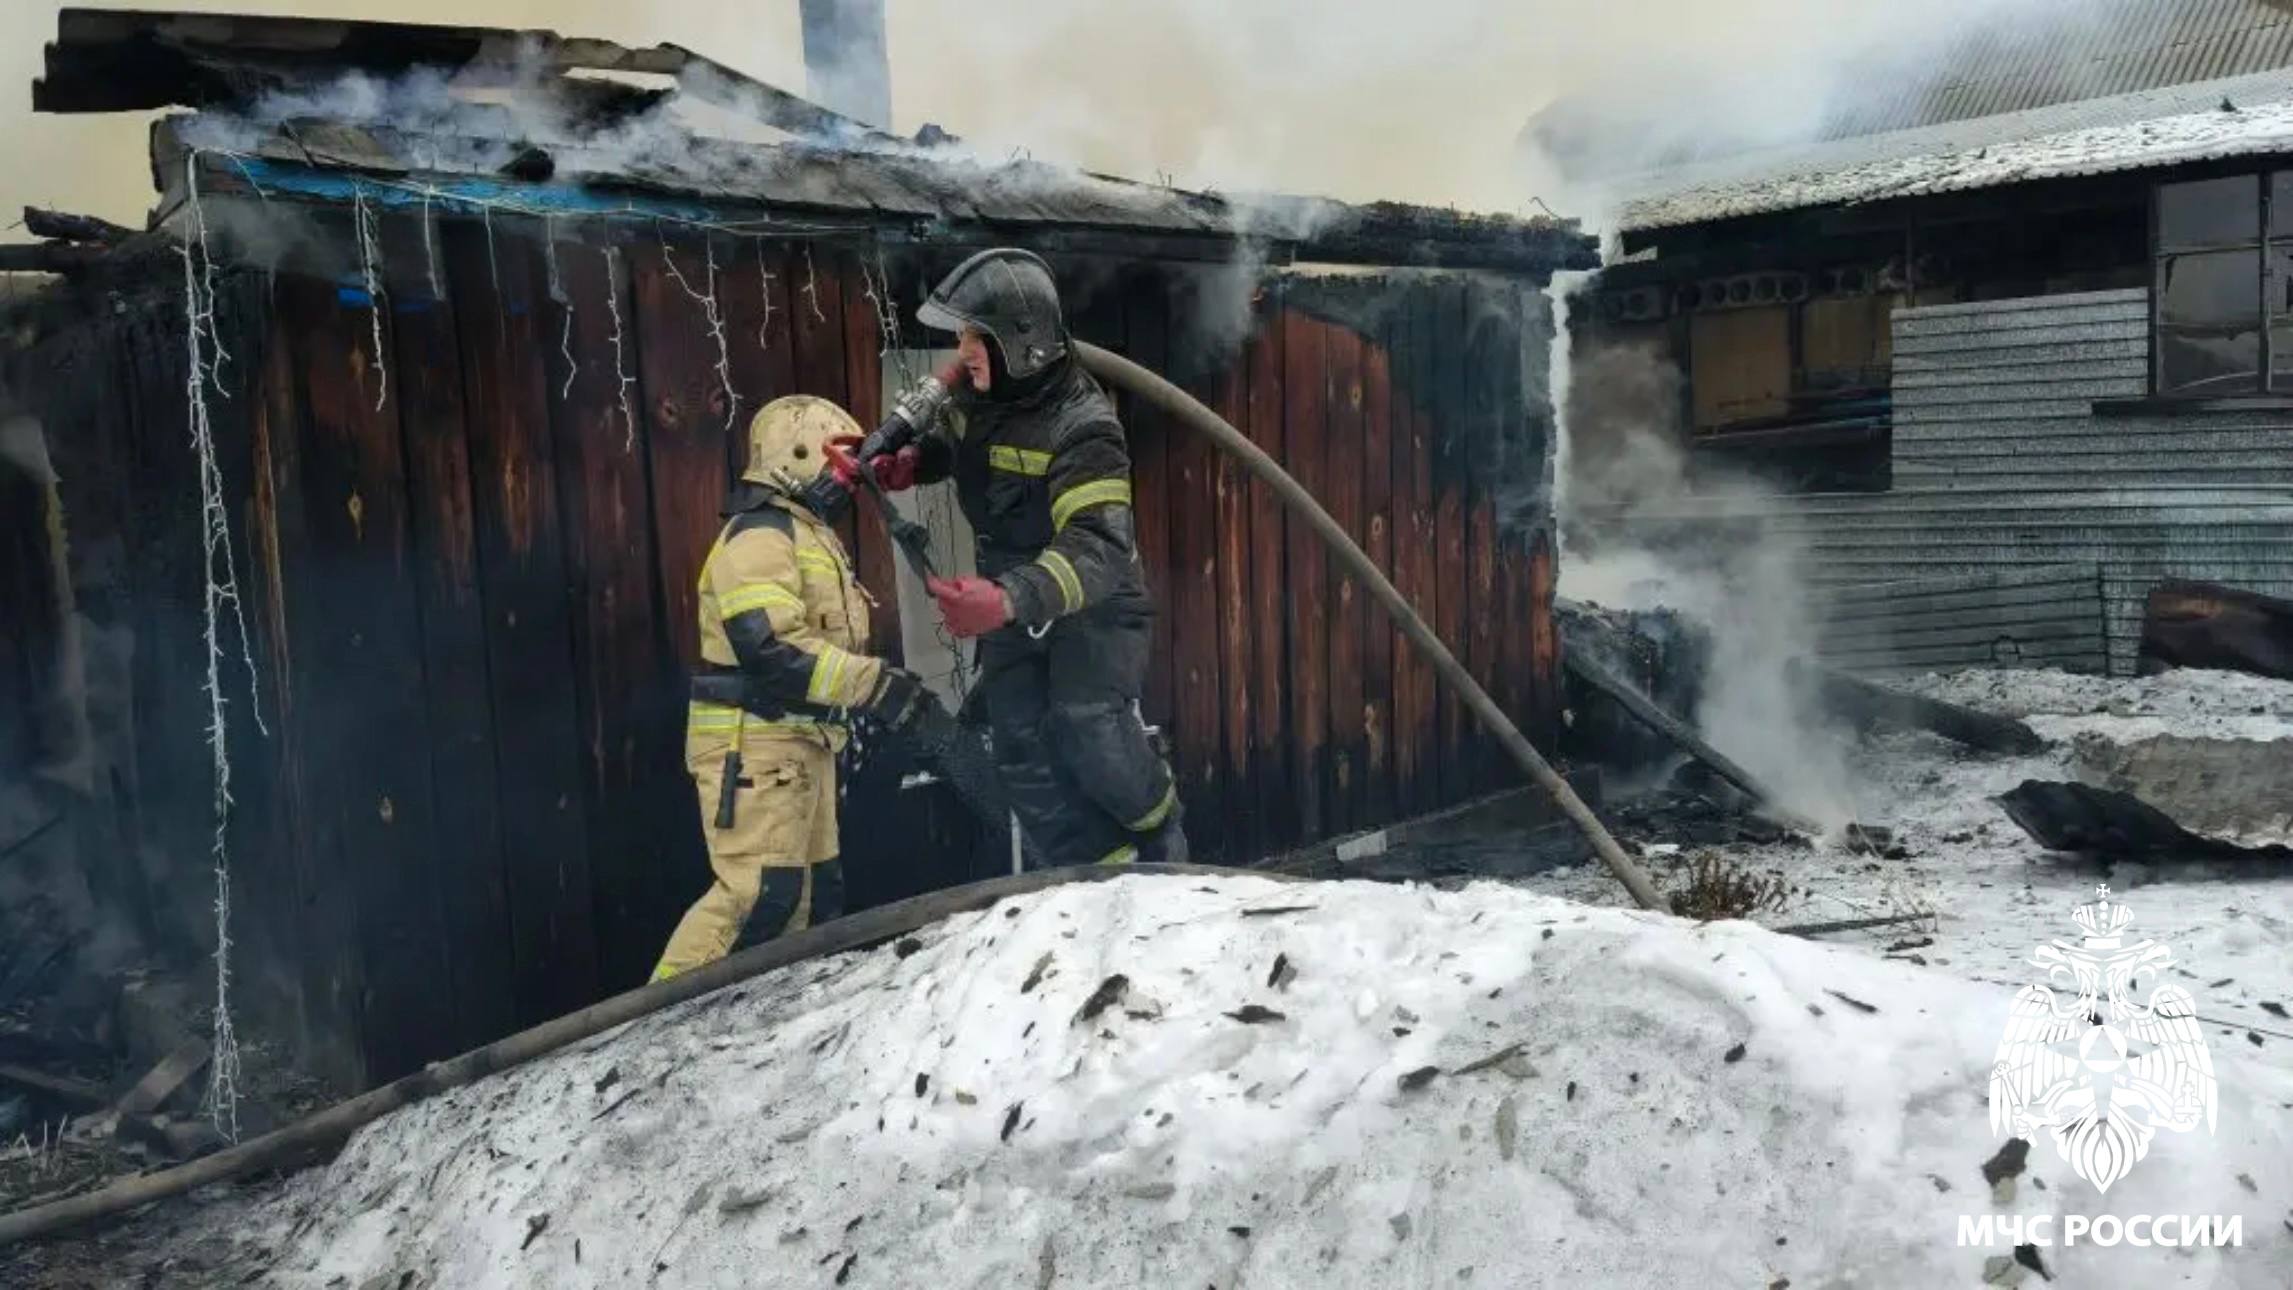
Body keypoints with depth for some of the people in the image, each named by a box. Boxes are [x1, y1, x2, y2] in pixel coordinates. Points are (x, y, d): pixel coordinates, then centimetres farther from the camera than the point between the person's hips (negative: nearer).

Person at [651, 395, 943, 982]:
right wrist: (876, 685, -25)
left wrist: (885, 688, 12)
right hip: (753, 740, -11)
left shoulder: (807, 532, 20)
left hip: (800, 739, 11)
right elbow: (771, 649, -25)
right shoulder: (760, 533, -14)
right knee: (761, 893, -14)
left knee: (814, 891, 12)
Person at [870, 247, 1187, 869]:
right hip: (1014, 609, 7)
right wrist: (913, 461, -3)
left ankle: (1160, 830, 7)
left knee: (1087, 729, -23)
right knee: (1025, 759, 1)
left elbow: (1098, 547, -43)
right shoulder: (979, 396, -6)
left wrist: (1009, 599, -60)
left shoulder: (1081, 427, -30)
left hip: (1094, 604, -7)